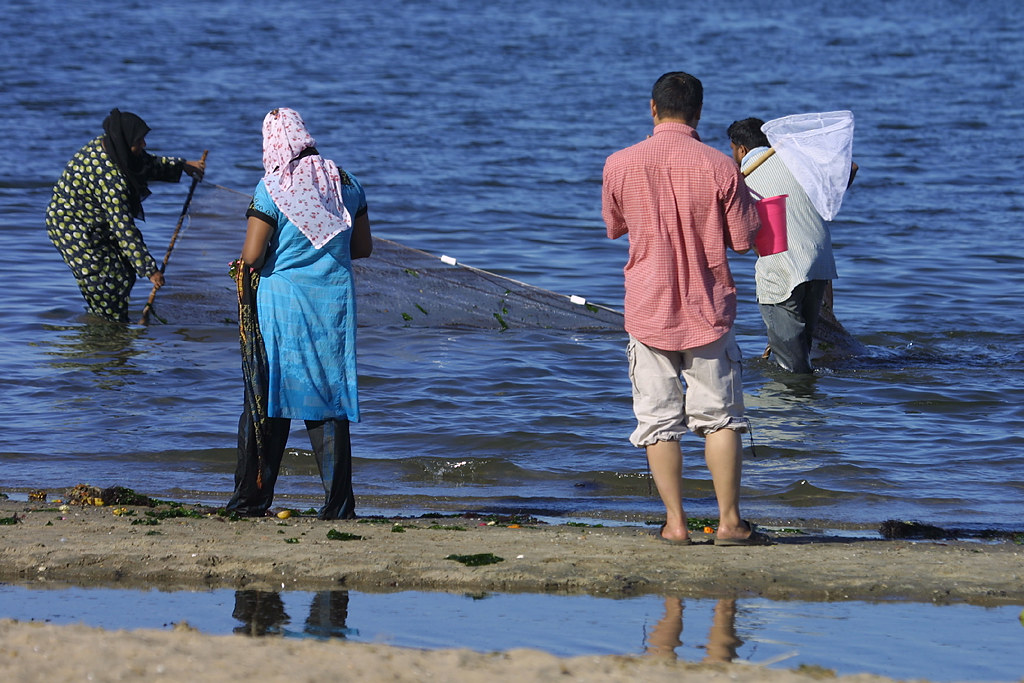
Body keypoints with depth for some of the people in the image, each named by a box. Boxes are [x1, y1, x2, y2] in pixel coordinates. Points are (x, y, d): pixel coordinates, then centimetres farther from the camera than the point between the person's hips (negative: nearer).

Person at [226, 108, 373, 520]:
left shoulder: (272, 188, -10)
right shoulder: (344, 183, 5)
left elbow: (251, 257, -13)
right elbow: (363, 247, 11)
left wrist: (244, 269, 9)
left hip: (282, 301, -4)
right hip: (335, 302, 4)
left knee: (267, 398, 4)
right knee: (331, 400, 8)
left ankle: (251, 498, 6)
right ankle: (339, 503, 4)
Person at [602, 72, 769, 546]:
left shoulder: (620, 165, -5)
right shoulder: (720, 168, -10)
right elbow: (743, 240, -4)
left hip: (648, 310, 1)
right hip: (708, 309, -1)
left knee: (659, 421, 7)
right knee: (720, 417, 8)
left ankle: (675, 522, 5)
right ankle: (729, 521, 6)